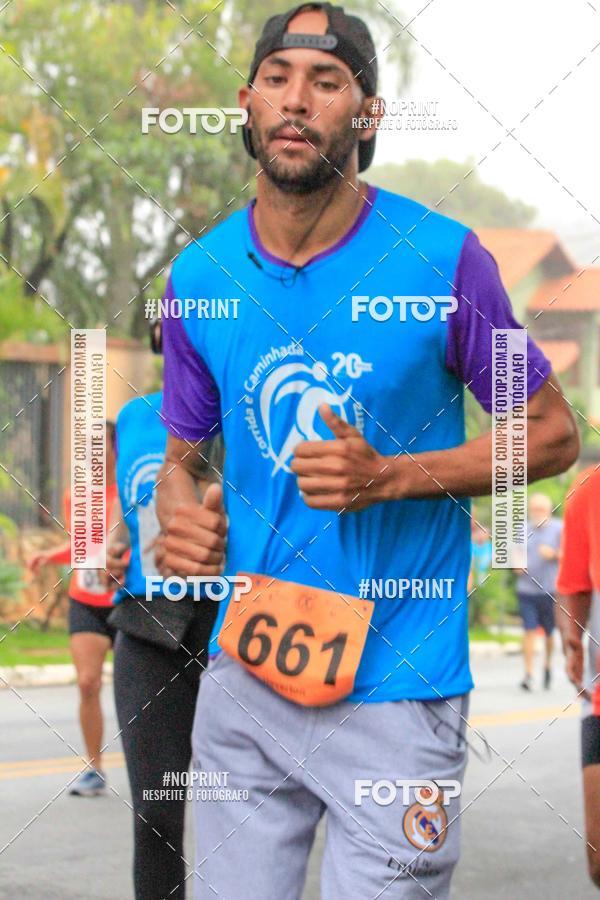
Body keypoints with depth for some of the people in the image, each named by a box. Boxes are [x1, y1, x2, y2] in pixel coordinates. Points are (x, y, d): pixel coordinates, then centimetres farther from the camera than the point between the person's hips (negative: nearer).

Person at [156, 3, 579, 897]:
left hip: (394, 692, -3)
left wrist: (389, 475, -16)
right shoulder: (200, 276, 2)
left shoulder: (441, 258, -9)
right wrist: (179, 513, -9)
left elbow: (551, 434, -2)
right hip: (243, 679, 4)